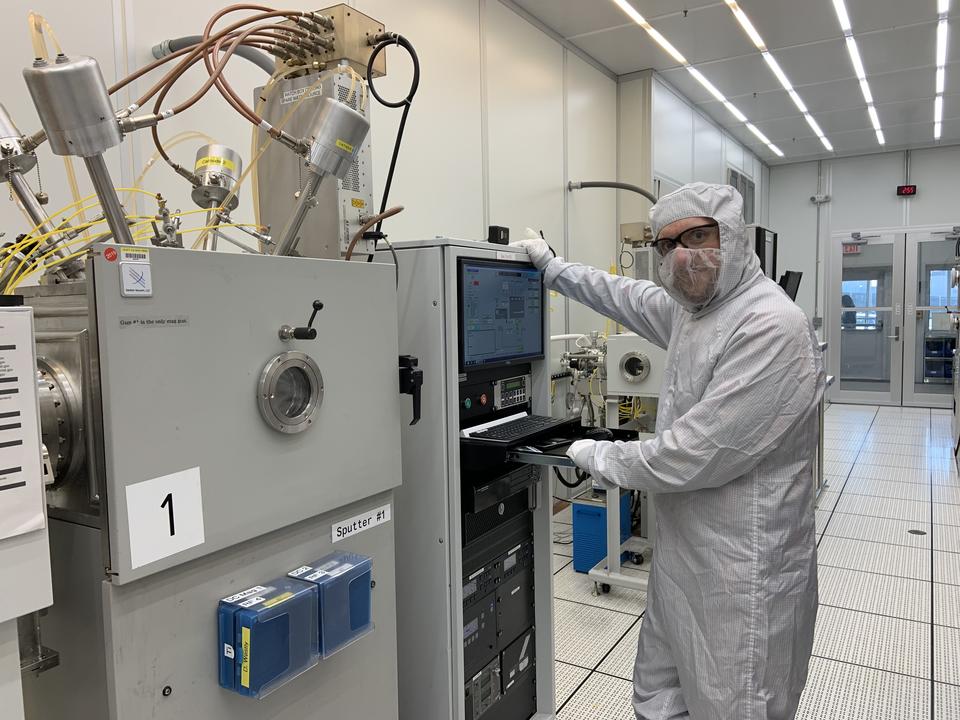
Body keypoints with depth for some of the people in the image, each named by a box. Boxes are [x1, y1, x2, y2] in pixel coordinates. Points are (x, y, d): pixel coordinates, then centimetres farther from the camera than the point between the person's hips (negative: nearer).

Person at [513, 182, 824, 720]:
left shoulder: (771, 327, -24)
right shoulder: (692, 308, 6)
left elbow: (695, 454, -25)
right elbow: (628, 297, 25)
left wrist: (599, 457, -11)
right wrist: (553, 266, 30)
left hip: (742, 569, -8)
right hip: (685, 552, 9)